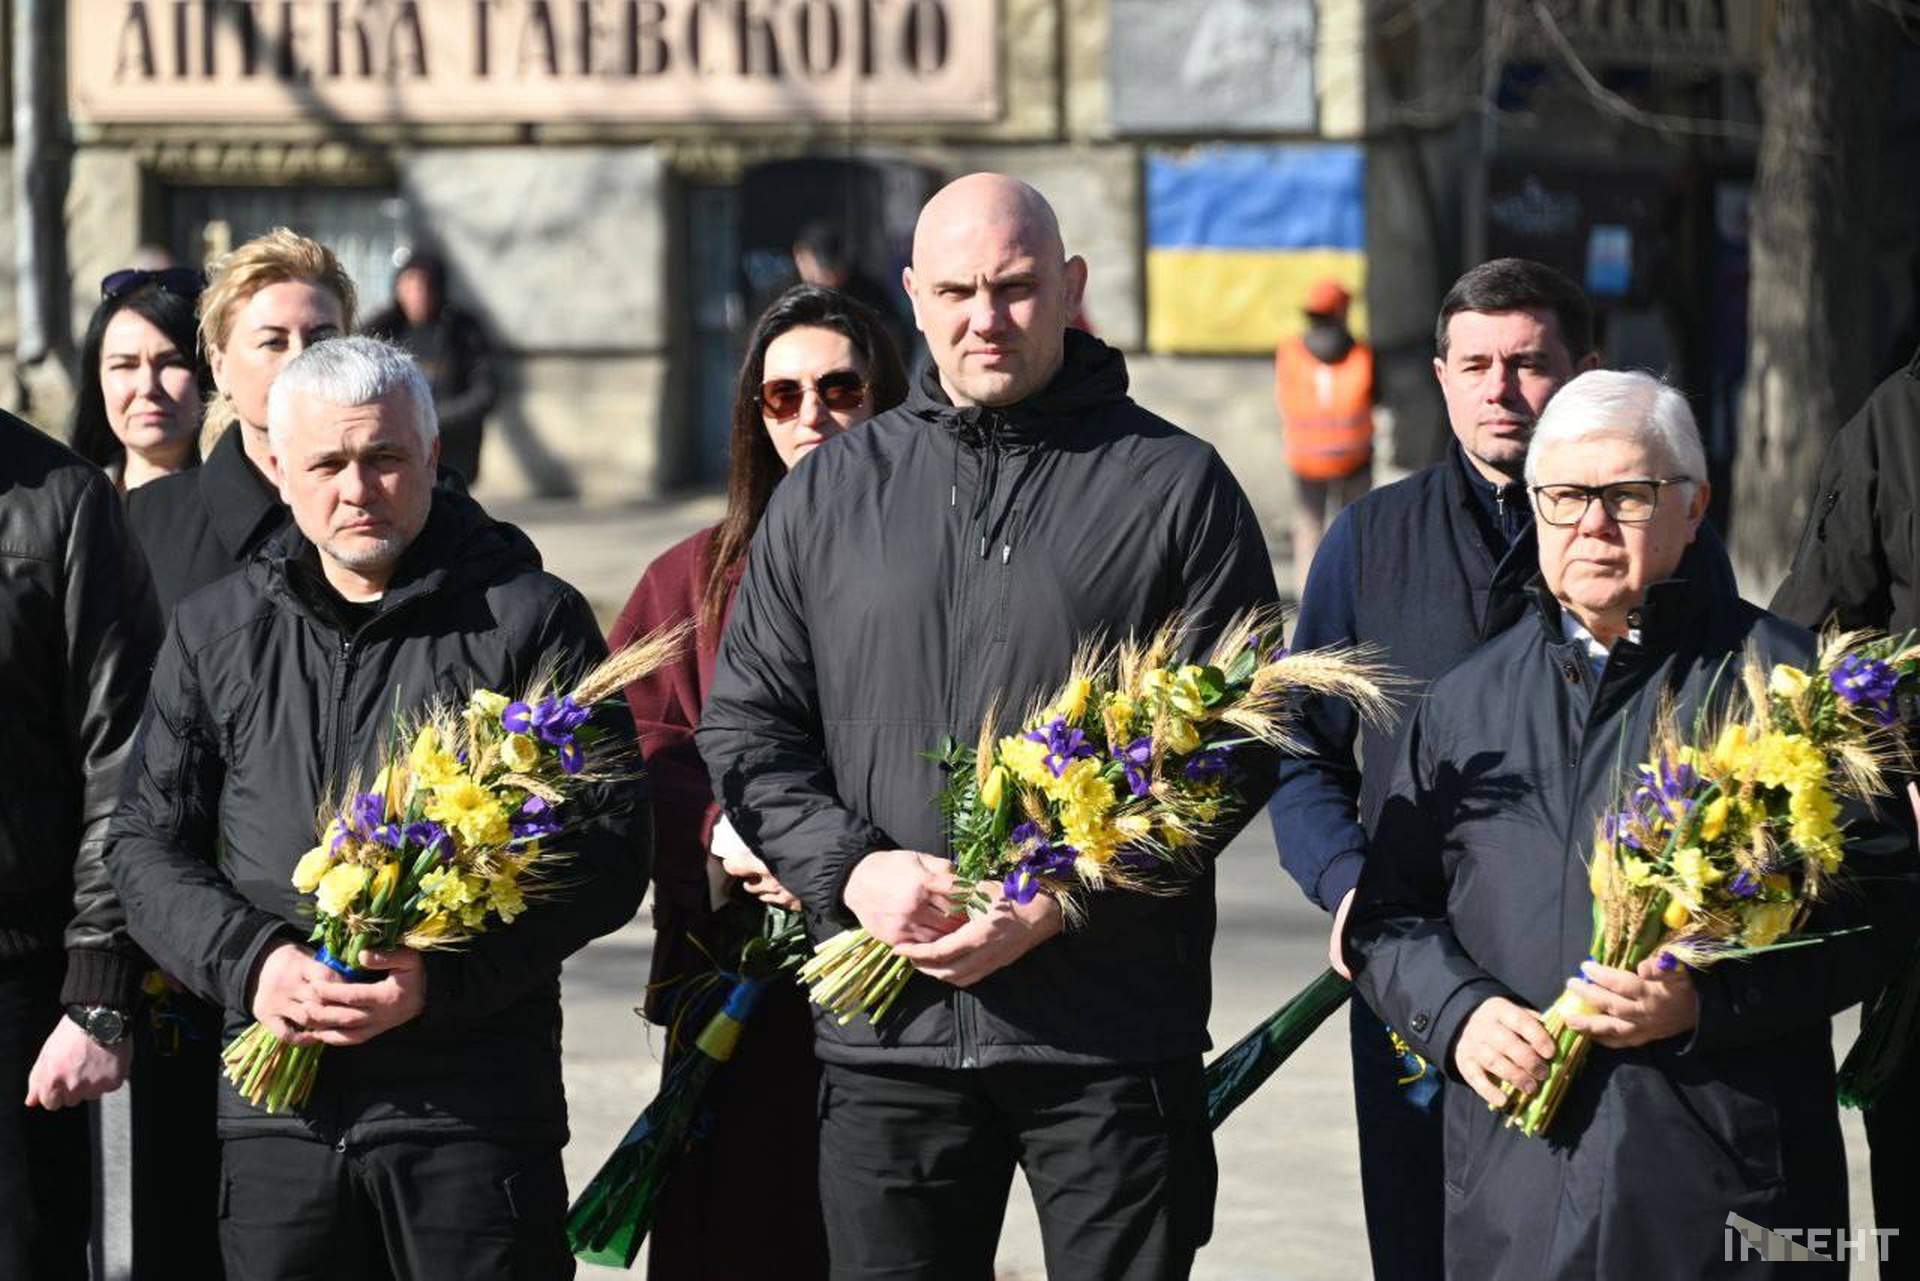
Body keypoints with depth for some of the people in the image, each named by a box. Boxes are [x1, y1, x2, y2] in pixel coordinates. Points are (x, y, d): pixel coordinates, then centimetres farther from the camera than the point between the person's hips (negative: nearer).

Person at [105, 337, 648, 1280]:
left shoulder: (531, 621, 1)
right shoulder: (215, 631, 13)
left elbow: (608, 847, -3)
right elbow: (148, 842, 13)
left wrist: (442, 978, -15)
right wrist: (249, 961, -8)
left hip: (474, 1104, -3)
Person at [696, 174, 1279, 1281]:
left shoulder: (1175, 486, 2)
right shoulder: (828, 493, 12)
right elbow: (746, 726, 12)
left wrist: (1064, 898, -13)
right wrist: (850, 868, -7)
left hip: (1111, 1034, -3)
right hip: (887, 1034, 3)